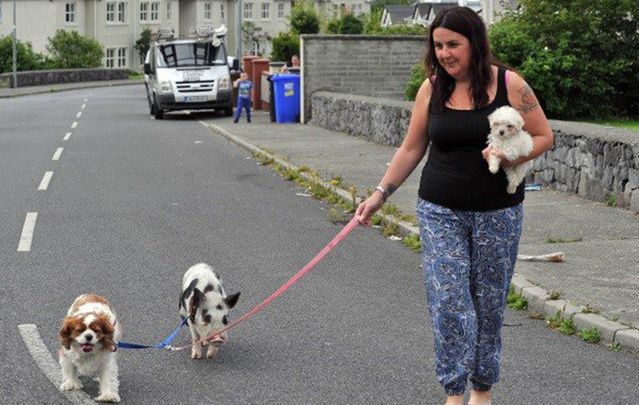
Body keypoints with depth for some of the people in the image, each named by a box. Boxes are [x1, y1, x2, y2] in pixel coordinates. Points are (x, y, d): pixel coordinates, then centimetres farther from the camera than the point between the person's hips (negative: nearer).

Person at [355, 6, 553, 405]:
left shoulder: (508, 84, -7)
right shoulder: (432, 88, 0)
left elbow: (544, 136, -1)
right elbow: (411, 149, 7)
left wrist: (509, 155, -19)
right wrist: (380, 194, 3)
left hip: (497, 213, -1)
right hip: (441, 211, 1)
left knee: (489, 301, 8)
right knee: (447, 300, -7)